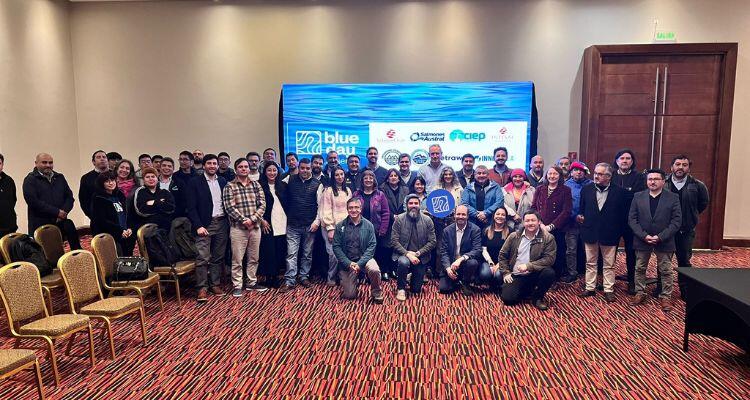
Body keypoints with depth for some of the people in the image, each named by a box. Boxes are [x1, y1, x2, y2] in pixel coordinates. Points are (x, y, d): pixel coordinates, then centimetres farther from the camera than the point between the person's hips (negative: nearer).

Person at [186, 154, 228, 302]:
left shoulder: (223, 182, 11)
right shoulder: (195, 182, -2)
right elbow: (191, 207, -6)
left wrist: (228, 223, 6)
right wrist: (198, 226, -14)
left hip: (221, 224, 4)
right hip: (204, 225, -4)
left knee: (218, 257, 9)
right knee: (202, 258, -7)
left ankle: (215, 284, 18)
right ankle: (202, 288, 0)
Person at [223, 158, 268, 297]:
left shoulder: (256, 185, 8)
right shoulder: (229, 186, -2)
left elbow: (262, 204, 1)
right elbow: (229, 207, -10)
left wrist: (252, 219, -12)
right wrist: (244, 220, -16)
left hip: (255, 227, 4)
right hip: (238, 228, -4)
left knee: (253, 258, 12)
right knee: (237, 259, 1)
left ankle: (251, 282, 25)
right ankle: (237, 286, 12)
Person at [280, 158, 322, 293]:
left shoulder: (317, 184, 1)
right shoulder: (291, 180, 4)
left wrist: (317, 220, -8)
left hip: (310, 225, 0)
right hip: (293, 225, 0)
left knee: (307, 254, 10)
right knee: (291, 254, -2)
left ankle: (304, 277, 24)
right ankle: (289, 281, 1)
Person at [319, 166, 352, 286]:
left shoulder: (348, 191, 13)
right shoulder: (328, 190, -4)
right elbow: (326, 211, -8)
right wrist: (330, 228, -12)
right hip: (331, 227, -5)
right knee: (334, 254, -10)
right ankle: (331, 278, 9)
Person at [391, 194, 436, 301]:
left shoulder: (427, 220, -3)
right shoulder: (399, 219, -7)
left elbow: (432, 242, -4)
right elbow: (394, 241, -11)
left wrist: (417, 253, -15)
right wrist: (407, 254, -23)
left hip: (420, 257, 2)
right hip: (404, 254, -2)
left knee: (416, 289, 4)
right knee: (403, 262, -38)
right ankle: (401, 288, -12)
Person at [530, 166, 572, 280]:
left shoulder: (565, 190, 3)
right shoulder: (540, 189, 12)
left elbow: (566, 212, -5)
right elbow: (533, 207, 7)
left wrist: (551, 226, -12)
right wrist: (540, 224, -8)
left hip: (557, 229, -2)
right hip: (540, 229, 2)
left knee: (557, 255, 0)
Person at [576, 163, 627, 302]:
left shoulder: (619, 191, -5)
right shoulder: (586, 189, 2)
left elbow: (623, 214, -1)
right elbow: (581, 208, 10)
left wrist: (619, 232, -4)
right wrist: (579, 217, -7)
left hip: (609, 234, -2)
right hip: (590, 232, 3)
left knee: (609, 265, 8)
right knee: (590, 263, 12)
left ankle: (608, 290, 18)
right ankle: (590, 288, 22)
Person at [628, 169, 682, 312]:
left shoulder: (673, 198, -4)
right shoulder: (638, 197, 0)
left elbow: (676, 221, -8)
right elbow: (632, 219, -2)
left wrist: (660, 237, -16)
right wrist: (644, 236, -13)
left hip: (664, 241, -2)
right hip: (642, 240, 2)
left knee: (665, 271, 9)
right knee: (640, 268, 12)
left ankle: (665, 296, 22)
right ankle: (640, 293, 26)